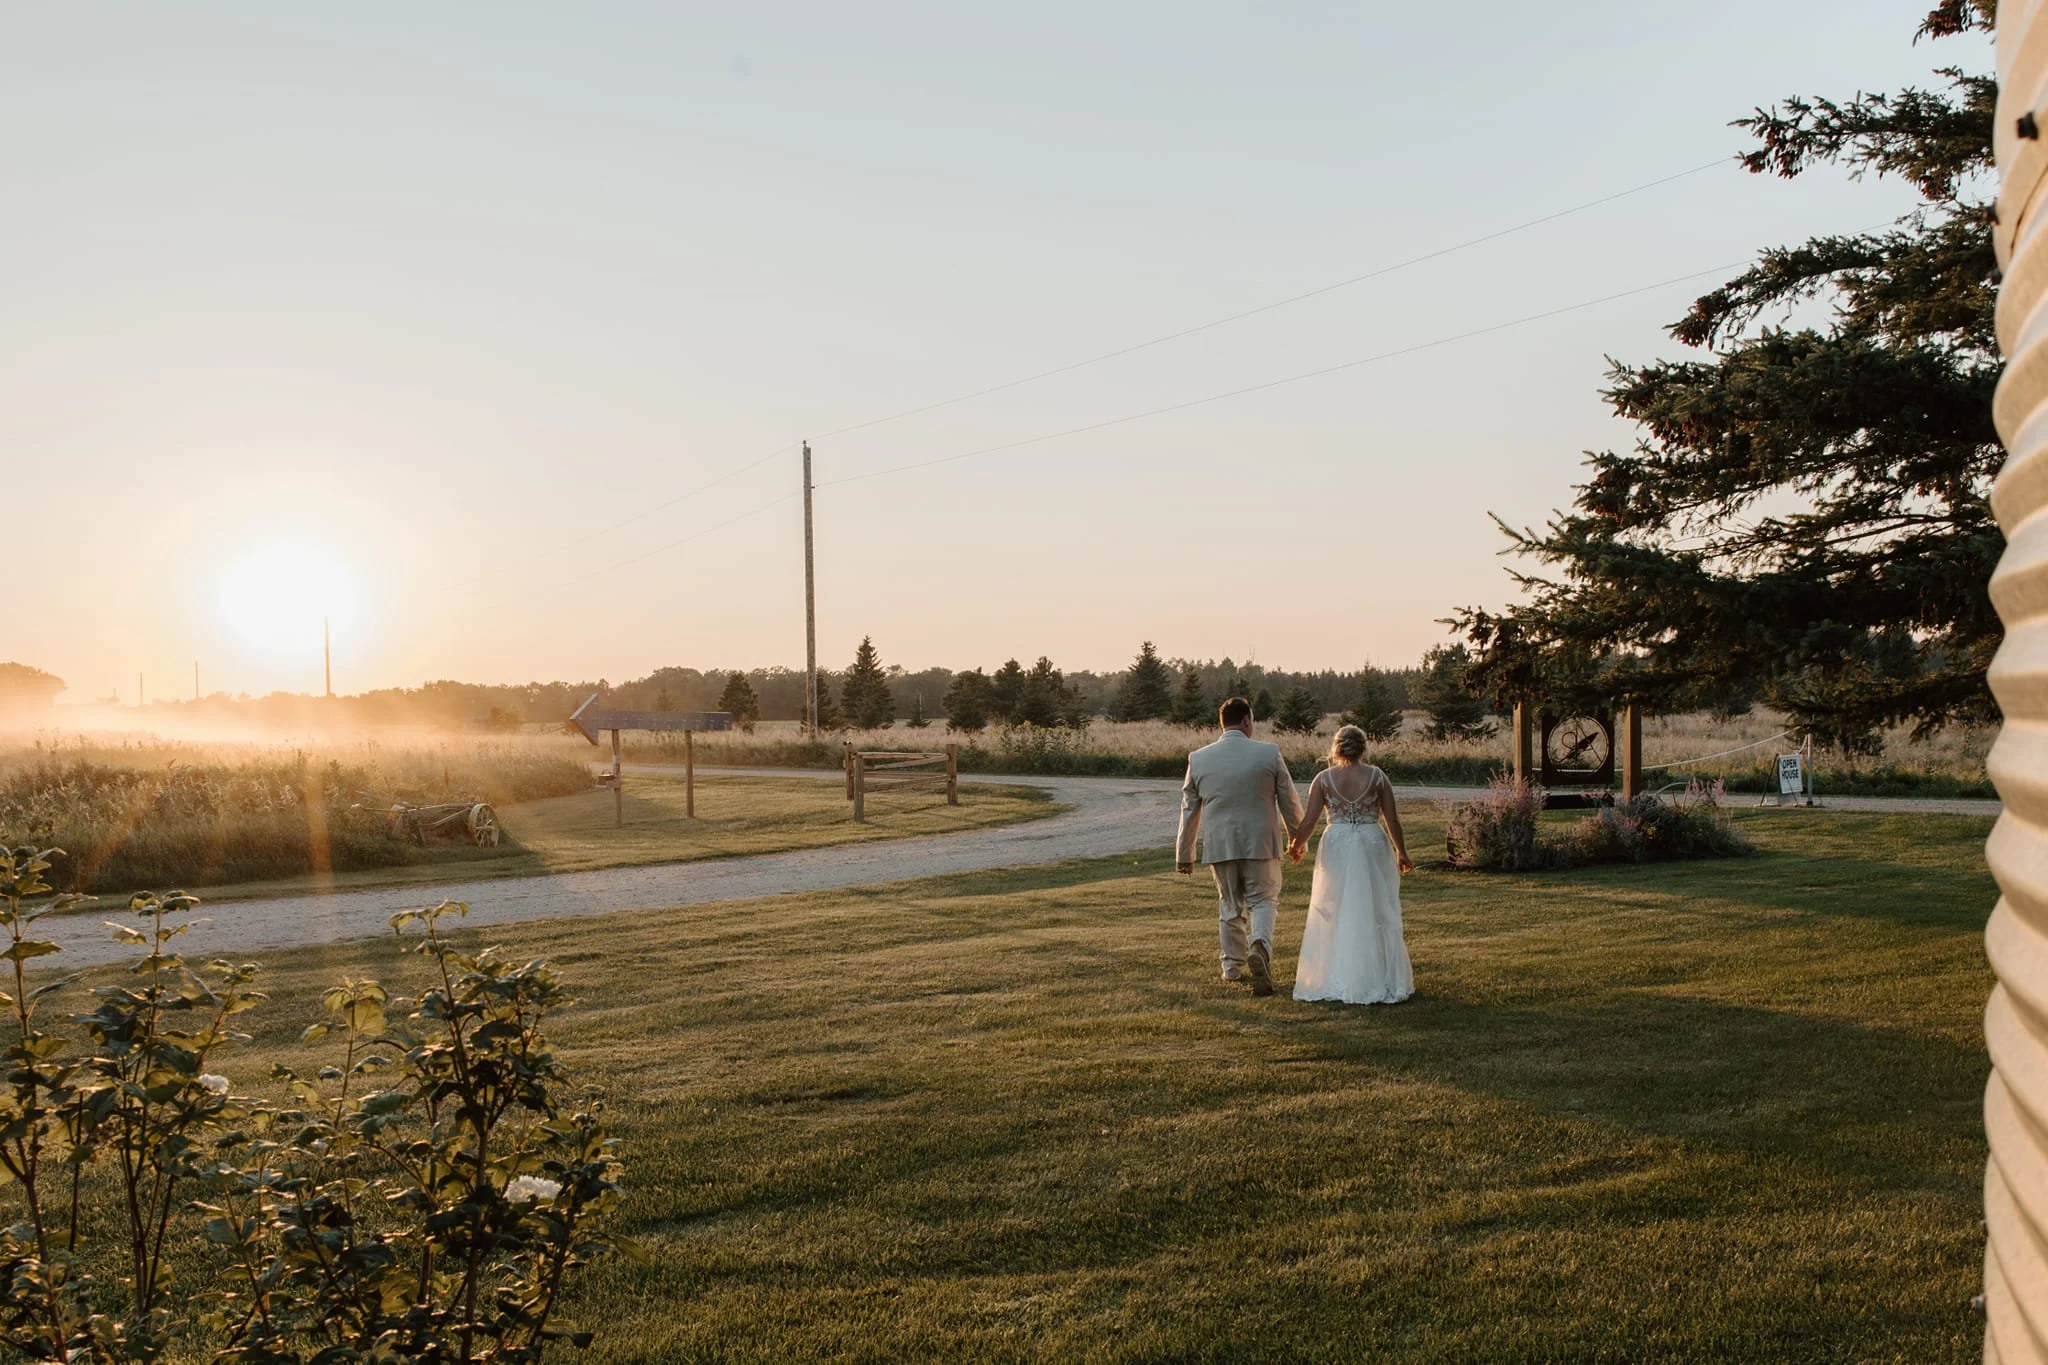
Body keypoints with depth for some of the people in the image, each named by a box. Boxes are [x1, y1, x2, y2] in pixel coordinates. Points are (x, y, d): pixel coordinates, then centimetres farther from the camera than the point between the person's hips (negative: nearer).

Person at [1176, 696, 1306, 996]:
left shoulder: (1199, 759, -1)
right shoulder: (1269, 753, -6)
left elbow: (1189, 810, 6)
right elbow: (1290, 801, 1)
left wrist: (1184, 854, 14)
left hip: (1219, 845, 2)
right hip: (1260, 842, -2)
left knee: (1229, 906, 16)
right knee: (1263, 900, 7)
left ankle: (1233, 966, 23)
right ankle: (1260, 946, -20)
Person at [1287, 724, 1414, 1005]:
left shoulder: (1324, 778, -3)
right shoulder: (1377, 776, -2)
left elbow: (1308, 821, -5)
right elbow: (1392, 820, -1)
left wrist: (1296, 845, 13)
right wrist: (1401, 852, 12)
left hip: (1336, 847, 0)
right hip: (1373, 845, 0)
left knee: (1334, 915, 9)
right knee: (1375, 913, 7)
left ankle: (1333, 981, 10)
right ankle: (1378, 980, 9)